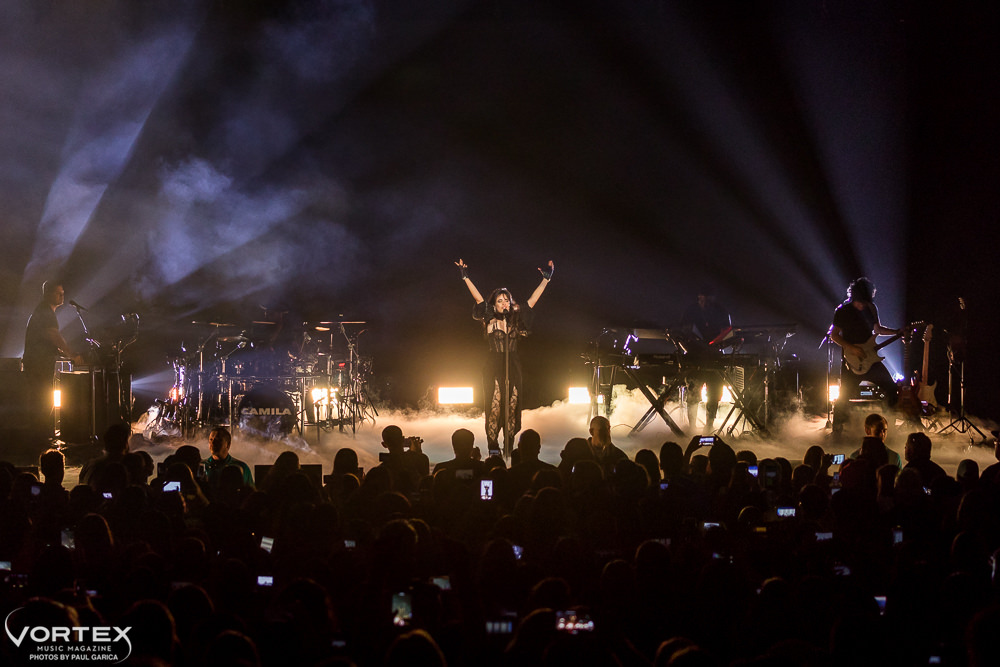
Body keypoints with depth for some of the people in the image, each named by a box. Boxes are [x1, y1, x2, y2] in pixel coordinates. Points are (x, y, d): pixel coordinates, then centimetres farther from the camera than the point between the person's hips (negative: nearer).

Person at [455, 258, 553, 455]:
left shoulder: (515, 319, 8)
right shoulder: (490, 319, 3)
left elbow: (533, 300, 7)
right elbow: (478, 298, -2)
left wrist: (546, 279, 4)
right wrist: (465, 278, -6)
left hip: (512, 366, 2)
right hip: (493, 366, -2)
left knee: (512, 405, 1)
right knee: (494, 405, -5)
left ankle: (509, 446, 6)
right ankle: (493, 445, 0)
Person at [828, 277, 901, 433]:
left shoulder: (871, 308, 6)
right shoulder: (843, 311, -10)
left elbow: (877, 329, 19)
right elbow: (834, 335, -7)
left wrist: (898, 332, 6)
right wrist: (852, 348, -17)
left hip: (870, 358, 5)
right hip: (852, 361, -5)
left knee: (891, 388, 9)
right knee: (845, 396, -6)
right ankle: (837, 430, 8)